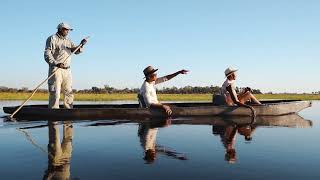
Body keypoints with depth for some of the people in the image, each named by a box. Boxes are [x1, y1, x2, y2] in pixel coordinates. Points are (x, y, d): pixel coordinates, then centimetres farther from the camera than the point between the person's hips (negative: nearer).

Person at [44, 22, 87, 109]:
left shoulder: (68, 41, 20)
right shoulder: (52, 39, 0)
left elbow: (76, 51, 11)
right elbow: (47, 54, -11)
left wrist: (81, 45, -11)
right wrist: (55, 63, -27)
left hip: (67, 70, 7)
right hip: (56, 69, -7)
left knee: (69, 93, 8)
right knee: (55, 94, -9)